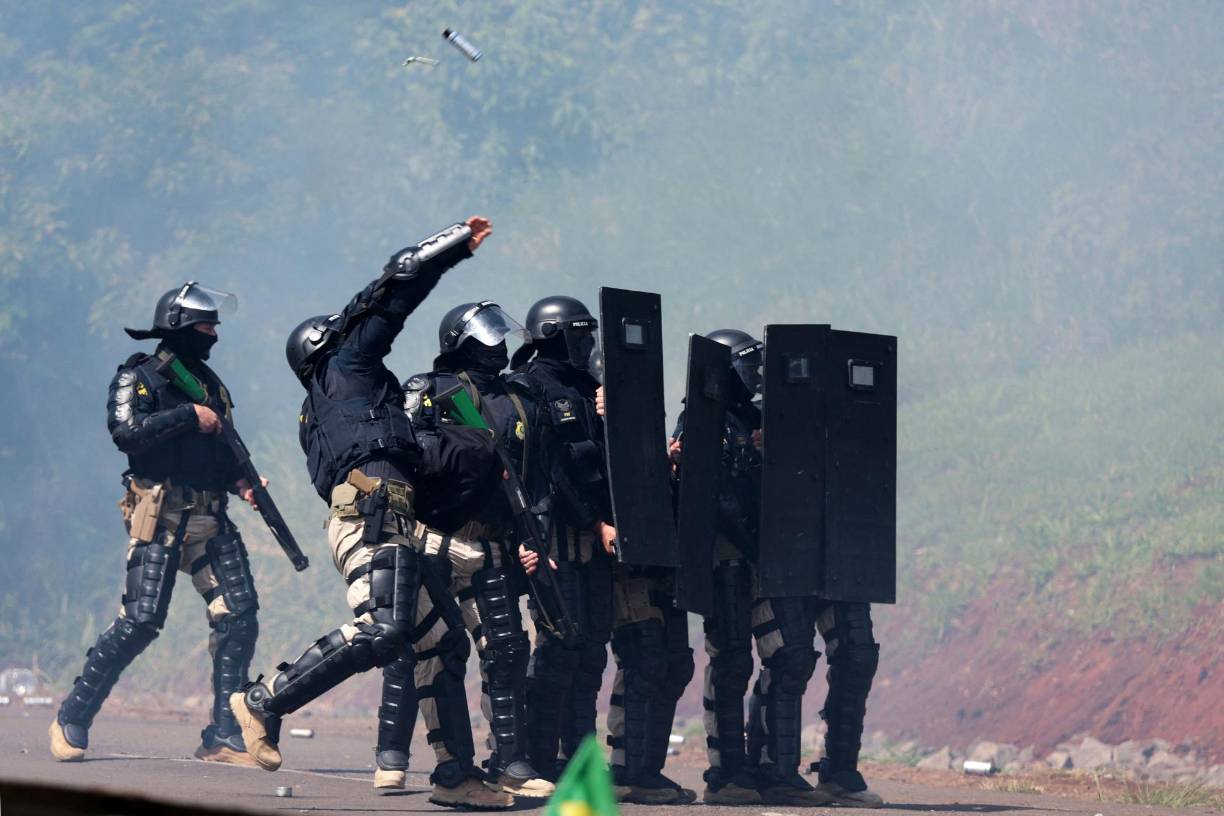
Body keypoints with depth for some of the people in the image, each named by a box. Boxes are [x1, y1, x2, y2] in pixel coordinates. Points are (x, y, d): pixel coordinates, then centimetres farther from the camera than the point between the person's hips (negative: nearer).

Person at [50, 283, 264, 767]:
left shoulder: (211, 385, 20)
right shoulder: (138, 377, 0)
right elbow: (125, 431, -17)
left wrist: (241, 482, 6)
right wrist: (189, 416, -16)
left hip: (210, 522, 6)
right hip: (159, 521, -6)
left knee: (239, 615, -8)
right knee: (140, 621, -13)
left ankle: (223, 736, -5)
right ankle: (73, 718, 3)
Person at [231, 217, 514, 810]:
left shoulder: (315, 416, 33)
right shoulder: (348, 358, 13)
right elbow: (400, 282, 11)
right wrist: (460, 241, 21)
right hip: (377, 515, -10)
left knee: (442, 639, 7)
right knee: (380, 632, -26)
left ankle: (456, 775, 2)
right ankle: (264, 702, -22)